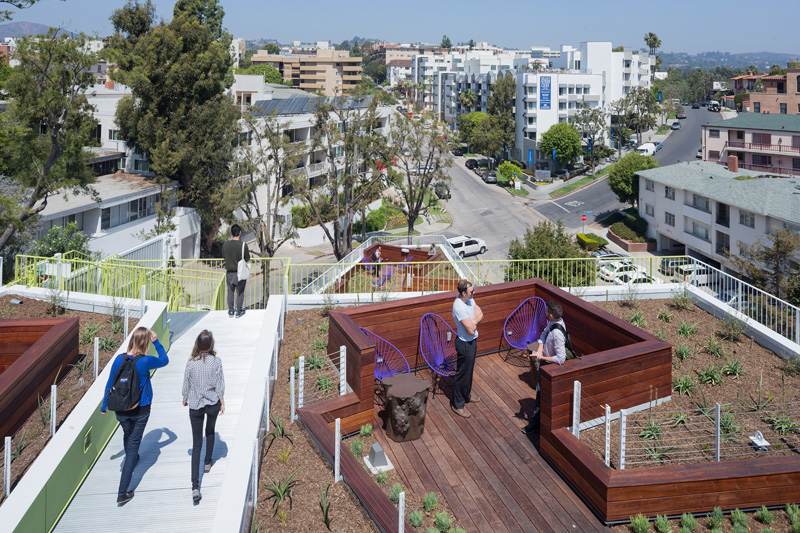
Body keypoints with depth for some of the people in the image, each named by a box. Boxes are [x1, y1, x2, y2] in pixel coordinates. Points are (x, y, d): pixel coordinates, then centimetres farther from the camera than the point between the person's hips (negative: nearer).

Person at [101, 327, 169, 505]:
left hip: (121, 410, 4)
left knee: (127, 435, 30)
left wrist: (104, 405, 13)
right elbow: (165, 360, 1)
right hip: (140, 411, -4)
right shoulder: (146, 361, -20)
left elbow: (109, 385, 0)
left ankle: (131, 460, 61)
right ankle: (122, 493, 1)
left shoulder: (119, 359, -11)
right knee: (133, 444, 4)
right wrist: (156, 342, 7)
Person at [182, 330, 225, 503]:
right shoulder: (216, 362, -12)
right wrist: (222, 402, 7)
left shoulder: (191, 363, -12)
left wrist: (185, 398, 19)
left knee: (196, 444, -1)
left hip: (195, 406, 0)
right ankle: (207, 463, 49)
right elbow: (220, 385, -6)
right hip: (213, 403, 0)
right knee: (210, 432, 30)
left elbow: (186, 384, 0)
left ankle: (195, 487, -10)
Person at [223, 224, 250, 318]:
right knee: (240, 292, 8)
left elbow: (224, 256, 7)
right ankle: (239, 311, 12)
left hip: (229, 272, 3)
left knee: (230, 291, 13)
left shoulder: (225, 244, -6)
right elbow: (247, 258, -6)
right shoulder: (243, 245, -15)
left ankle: (231, 311, 18)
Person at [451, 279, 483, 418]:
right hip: (465, 343, -9)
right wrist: (476, 318, -13)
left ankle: (466, 395, 46)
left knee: (469, 370, 26)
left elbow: (480, 315, 0)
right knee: (462, 373, 6)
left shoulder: (469, 299, -4)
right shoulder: (459, 307, -32)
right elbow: (471, 330, -31)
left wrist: (473, 321, -20)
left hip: (471, 341, 9)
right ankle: (457, 405, 22)